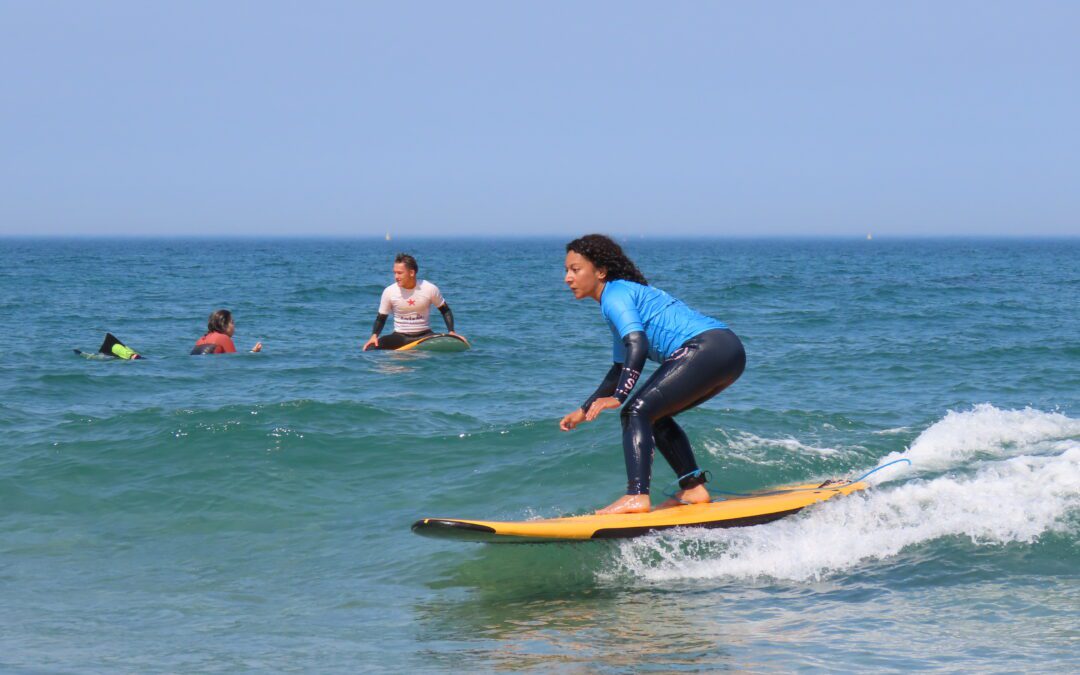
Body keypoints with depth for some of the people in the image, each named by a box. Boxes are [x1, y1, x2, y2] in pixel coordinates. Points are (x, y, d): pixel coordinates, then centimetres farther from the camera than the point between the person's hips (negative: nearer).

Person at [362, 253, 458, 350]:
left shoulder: (430, 289, -8)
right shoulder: (389, 292, -7)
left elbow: (445, 311, 5)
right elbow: (381, 318, 4)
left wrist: (451, 332, -9)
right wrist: (374, 335, -14)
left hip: (424, 335, 0)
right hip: (400, 337, 0)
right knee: (371, 348, -26)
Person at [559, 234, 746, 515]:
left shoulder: (615, 295, -2)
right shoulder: (624, 293, 28)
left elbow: (637, 346, -19)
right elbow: (621, 369, 35)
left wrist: (619, 397, -26)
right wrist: (585, 411, 35)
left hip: (705, 348, -10)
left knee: (636, 412, -13)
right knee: (654, 415, 22)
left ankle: (637, 496, -27)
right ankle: (694, 489, 16)